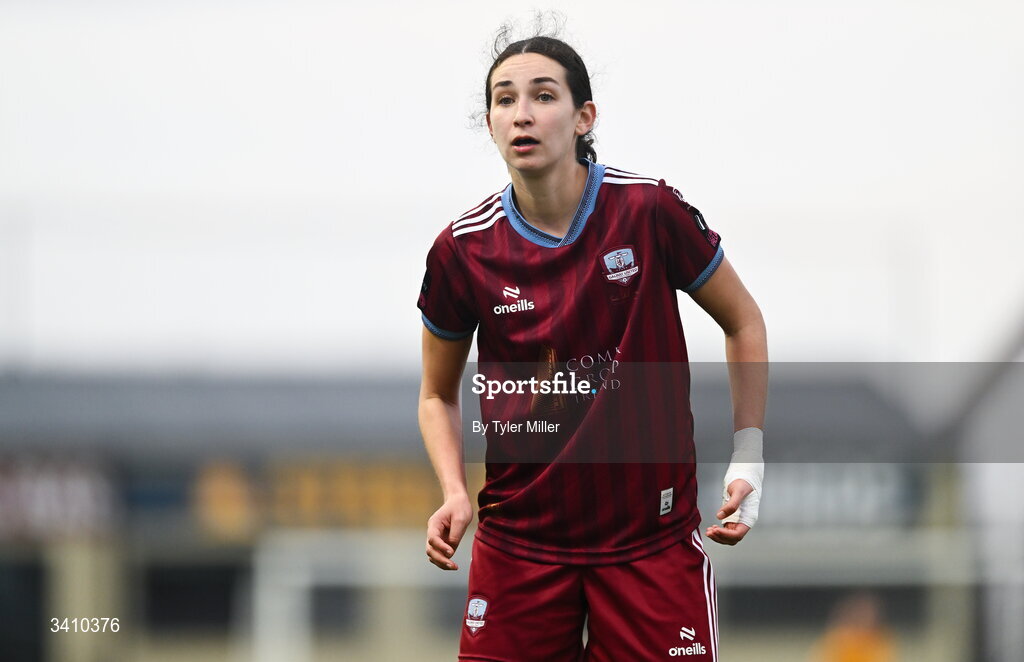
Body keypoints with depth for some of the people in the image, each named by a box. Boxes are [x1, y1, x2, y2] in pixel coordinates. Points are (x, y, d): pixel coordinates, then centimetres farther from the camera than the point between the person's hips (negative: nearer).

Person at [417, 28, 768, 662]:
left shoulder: (650, 212, -9)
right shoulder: (464, 249, -4)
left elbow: (743, 320, 6)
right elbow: (439, 394, 11)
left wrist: (748, 460, 0)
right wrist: (455, 492, -7)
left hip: (652, 537, -1)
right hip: (518, 535, 1)